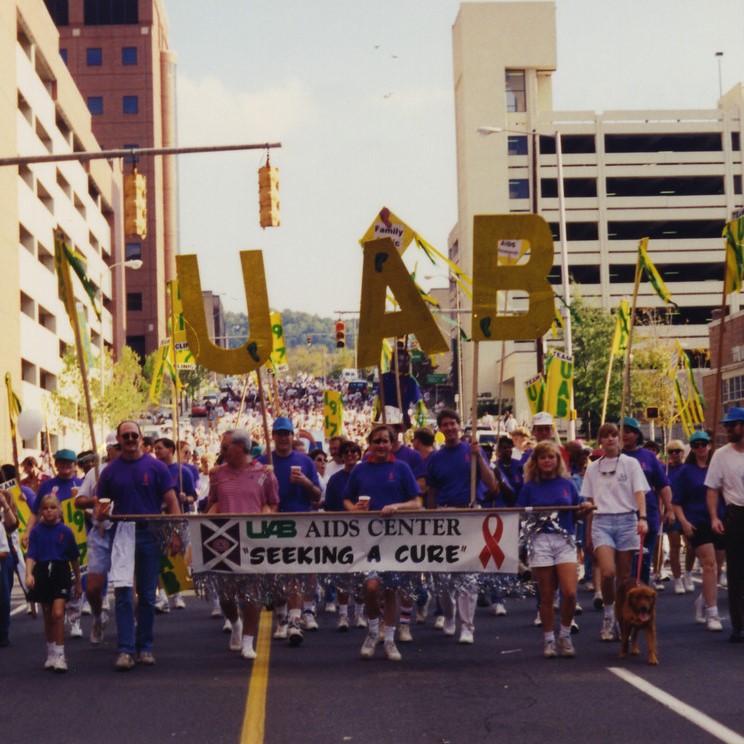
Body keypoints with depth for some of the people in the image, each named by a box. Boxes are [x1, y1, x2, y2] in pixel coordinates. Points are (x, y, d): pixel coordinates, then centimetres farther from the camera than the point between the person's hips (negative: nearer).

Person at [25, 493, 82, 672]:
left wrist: (78, 582, 11)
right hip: (42, 573, 2)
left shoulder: (65, 531, -1)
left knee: (58, 613, -14)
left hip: (61, 573, -2)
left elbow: (74, 558, 6)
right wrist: (29, 574, -24)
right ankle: (51, 654, 25)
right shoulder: (36, 531, 0)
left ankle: (60, 655, -9)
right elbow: (31, 555, -6)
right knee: (48, 616, 11)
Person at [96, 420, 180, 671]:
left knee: (148, 594, 8)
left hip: (151, 534, 0)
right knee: (123, 591, -9)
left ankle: (145, 648, 17)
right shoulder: (110, 471, 6)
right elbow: (100, 506, 11)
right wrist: (99, 513, -12)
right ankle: (126, 650, -8)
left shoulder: (156, 467, 1)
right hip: (122, 534, 0)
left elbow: (172, 502, -1)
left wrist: (176, 533, -12)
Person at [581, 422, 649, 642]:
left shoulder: (630, 463, 5)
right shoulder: (593, 468, 12)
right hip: (601, 521, 0)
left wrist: (642, 518, -22)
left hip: (626, 520, 0)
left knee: (624, 576, 1)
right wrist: (588, 535, 13)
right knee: (607, 572, -18)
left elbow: (639, 492, -5)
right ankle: (608, 615, 1)